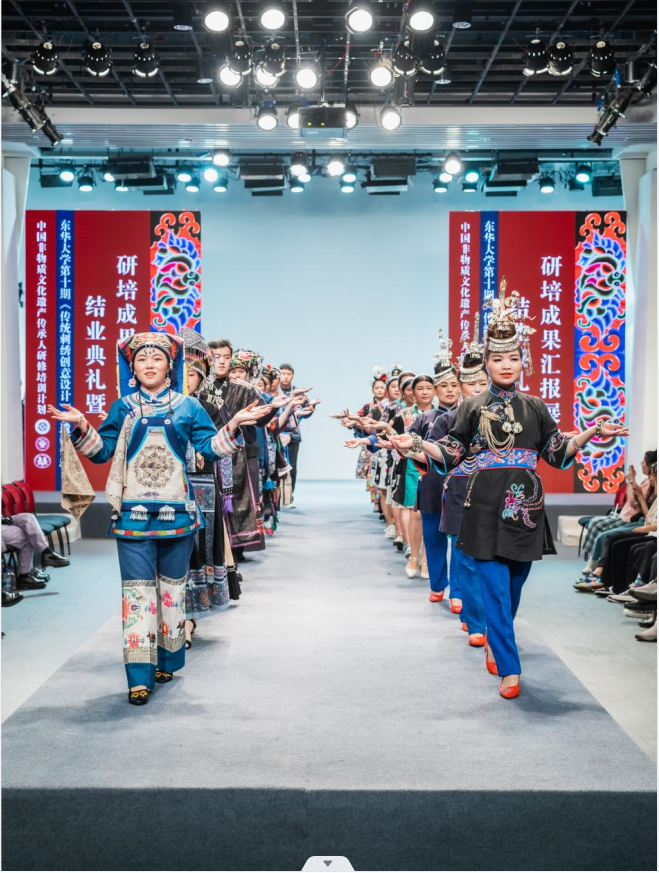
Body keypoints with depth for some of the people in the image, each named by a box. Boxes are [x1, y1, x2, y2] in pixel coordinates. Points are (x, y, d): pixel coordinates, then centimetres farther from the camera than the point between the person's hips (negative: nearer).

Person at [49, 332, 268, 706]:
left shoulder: (188, 406, 5)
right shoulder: (123, 407, 8)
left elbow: (211, 448, 2)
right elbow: (102, 451, 7)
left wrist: (233, 426, -13)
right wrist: (82, 426, -9)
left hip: (177, 512, 0)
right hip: (134, 513, 0)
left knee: (172, 588, 11)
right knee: (137, 590, -4)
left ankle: (167, 660, 27)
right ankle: (140, 676, -4)